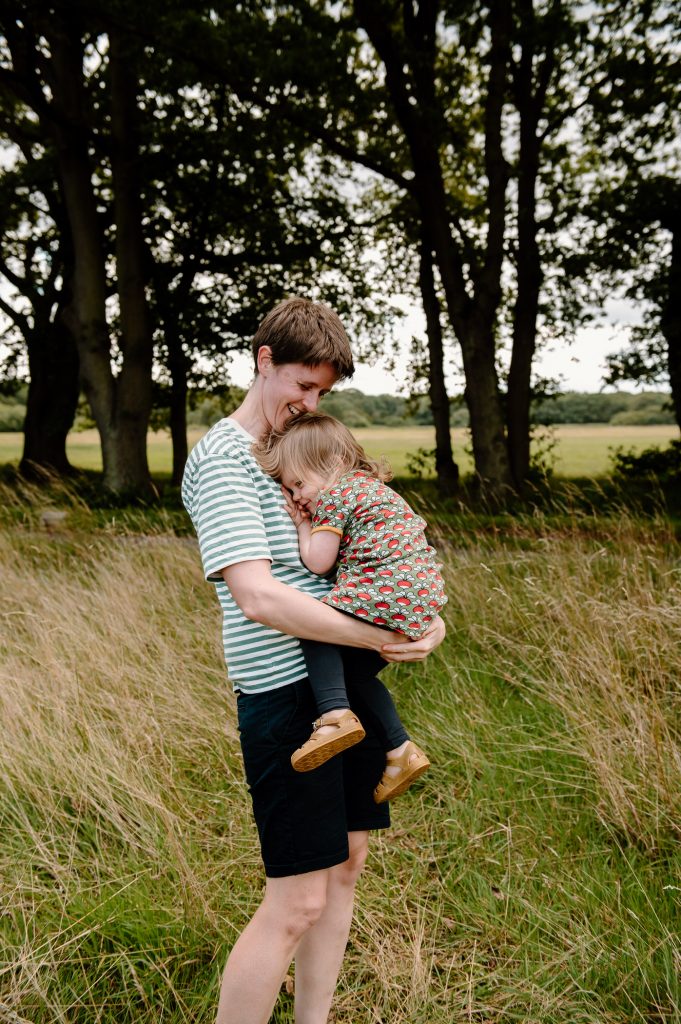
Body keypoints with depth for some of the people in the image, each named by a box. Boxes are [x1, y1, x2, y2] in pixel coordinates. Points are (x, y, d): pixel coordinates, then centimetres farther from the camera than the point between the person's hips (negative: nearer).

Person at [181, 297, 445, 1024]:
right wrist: (382, 638, -22)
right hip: (286, 691, -9)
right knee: (296, 901, -2)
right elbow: (258, 597, -24)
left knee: (345, 861, 16)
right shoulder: (221, 459, -12)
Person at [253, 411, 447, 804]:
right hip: (422, 596, 10)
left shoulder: (334, 495, -4)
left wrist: (303, 526, 11)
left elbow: (318, 562, -6)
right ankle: (401, 750, 22)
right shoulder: (371, 487, 25)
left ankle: (335, 715, -17)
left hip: (389, 592, -10)